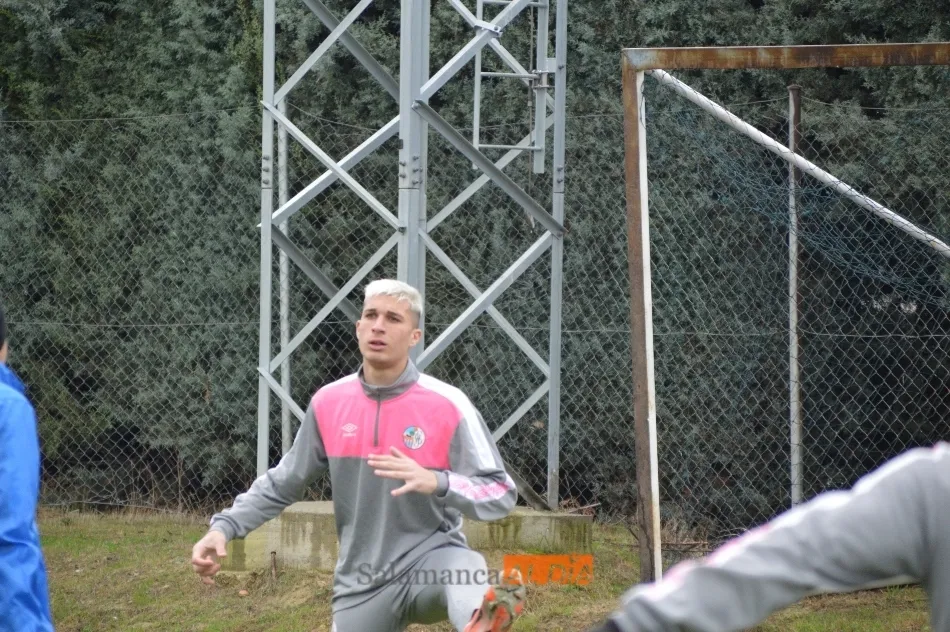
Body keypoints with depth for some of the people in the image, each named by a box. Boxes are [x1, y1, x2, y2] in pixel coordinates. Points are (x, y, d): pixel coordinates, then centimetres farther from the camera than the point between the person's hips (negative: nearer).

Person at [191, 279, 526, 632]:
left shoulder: (447, 405, -10)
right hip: (362, 583, 5)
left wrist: (436, 483, -32)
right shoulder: (328, 403, 1)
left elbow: (501, 494, -13)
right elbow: (283, 482, 14)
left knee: (462, 571, -40)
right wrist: (224, 527, -1)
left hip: (432, 559, -5)